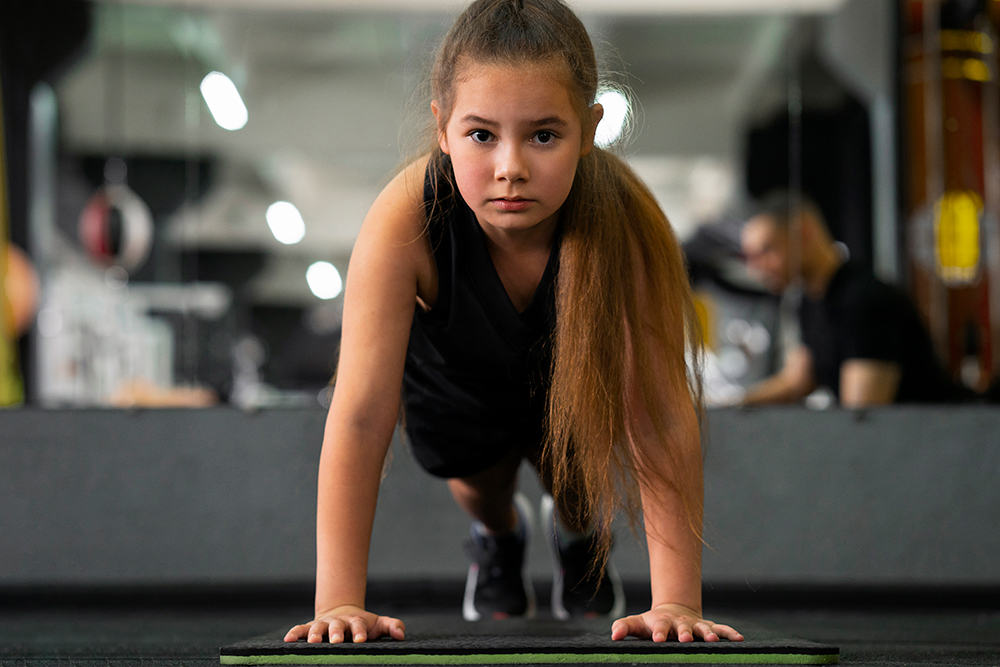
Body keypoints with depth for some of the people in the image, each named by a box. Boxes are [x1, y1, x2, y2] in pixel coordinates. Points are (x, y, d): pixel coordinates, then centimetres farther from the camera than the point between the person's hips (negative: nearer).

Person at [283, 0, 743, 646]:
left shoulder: (623, 225, -43)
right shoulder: (406, 224, -43)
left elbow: (661, 416, -41)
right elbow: (361, 417, -42)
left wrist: (678, 602, -45)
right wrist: (339, 603, -46)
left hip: (575, 375, 0)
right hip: (455, 375, 0)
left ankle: (577, 536, 51)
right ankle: (499, 533, 58)